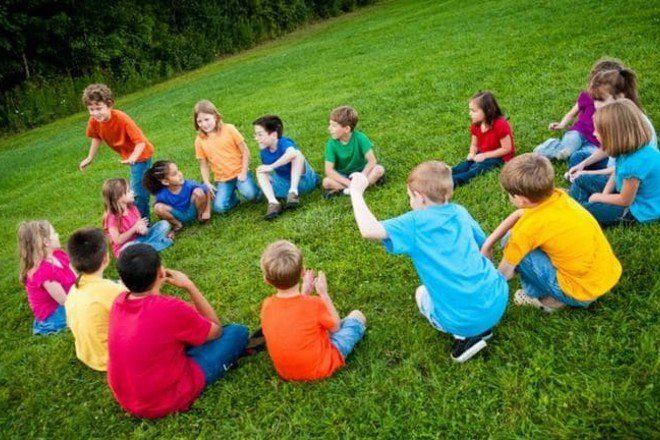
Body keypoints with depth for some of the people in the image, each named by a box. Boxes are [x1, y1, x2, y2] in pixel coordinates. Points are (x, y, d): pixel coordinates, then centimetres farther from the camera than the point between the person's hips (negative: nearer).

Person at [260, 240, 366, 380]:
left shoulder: (267, 305, -14)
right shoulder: (314, 304, -27)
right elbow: (335, 326, -6)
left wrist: (304, 293, 9)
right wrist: (324, 293, 0)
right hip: (320, 369, -4)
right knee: (357, 316, 10)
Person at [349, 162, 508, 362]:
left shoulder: (416, 222, -12)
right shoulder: (460, 212, 6)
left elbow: (369, 230, -24)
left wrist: (356, 191, -12)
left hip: (464, 320, -4)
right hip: (498, 303, 5)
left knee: (422, 293, 28)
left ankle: (466, 336, 7)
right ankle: (481, 328, 16)